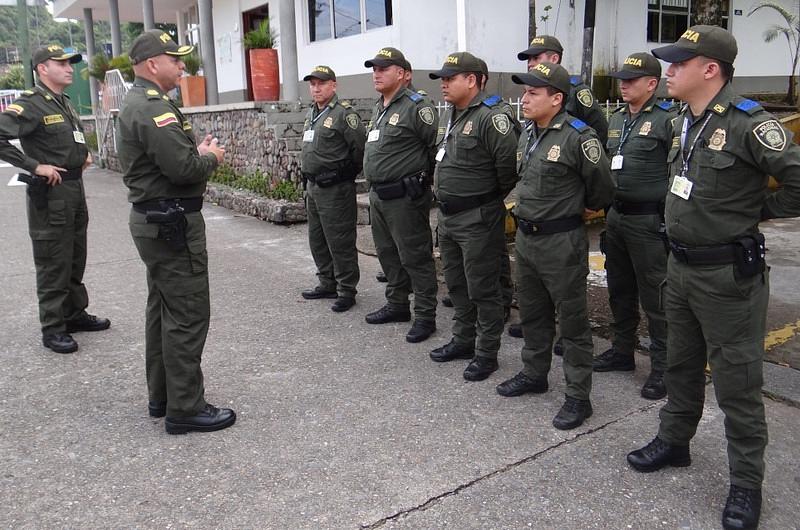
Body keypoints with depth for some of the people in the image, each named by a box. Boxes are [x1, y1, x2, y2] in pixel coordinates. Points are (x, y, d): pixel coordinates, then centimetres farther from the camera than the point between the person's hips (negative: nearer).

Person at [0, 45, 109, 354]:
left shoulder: (65, 103, 13)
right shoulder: (30, 104, -14)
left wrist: (84, 154, 15)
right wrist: (36, 166, -23)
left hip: (76, 188, 9)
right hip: (50, 193, -9)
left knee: (76, 258, 17)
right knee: (53, 264, -1)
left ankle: (76, 314, 30)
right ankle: (52, 329, 9)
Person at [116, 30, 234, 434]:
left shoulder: (136, 103, 16)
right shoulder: (154, 107, -18)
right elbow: (184, 169, -25)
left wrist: (196, 150, 6)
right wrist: (211, 156, -7)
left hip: (152, 220, 11)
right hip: (172, 223, -11)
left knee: (163, 310, 16)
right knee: (188, 315, -5)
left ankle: (161, 396, 27)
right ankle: (185, 409, 3)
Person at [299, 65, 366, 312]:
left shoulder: (343, 113, -14)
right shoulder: (312, 114, 14)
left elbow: (361, 146, -19)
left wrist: (349, 172, -6)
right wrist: (310, 181, 17)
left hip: (335, 188, -10)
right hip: (313, 186, 10)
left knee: (340, 242, -3)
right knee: (317, 240, 17)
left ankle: (346, 291, 8)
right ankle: (327, 284, 30)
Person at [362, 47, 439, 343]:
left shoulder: (416, 106, -13)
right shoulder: (378, 108, 16)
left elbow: (438, 146, -16)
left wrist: (420, 175, -7)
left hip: (404, 197, -9)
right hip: (377, 195, 10)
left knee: (415, 258, -2)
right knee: (388, 254, 18)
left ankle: (425, 317, 8)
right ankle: (397, 305, 32)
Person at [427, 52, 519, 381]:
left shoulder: (490, 117, -18)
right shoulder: (450, 115, 12)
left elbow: (508, 162, -24)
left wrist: (494, 197, -9)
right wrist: (445, 194, 16)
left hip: (478, 219, -9)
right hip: (447, 215, 10)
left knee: (482, 289, 1)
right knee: (456, 284, 19)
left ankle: (486, 353, 14)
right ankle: (463, 340, 34)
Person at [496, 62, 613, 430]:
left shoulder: (578, 137, -16)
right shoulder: (527, 136, 8)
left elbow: (601, 189, -7)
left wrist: (576, 209, 8)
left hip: (562, 243, -8)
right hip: (525, 237, 8)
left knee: (573, 320, 3)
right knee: (532, 313, 19)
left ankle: (578, 396, 15)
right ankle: (534, 374, 37)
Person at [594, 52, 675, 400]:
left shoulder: (667, 120, -10)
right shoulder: (616, 120, 13)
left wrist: (670, 217, -15)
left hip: (649, 222, -7)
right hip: (615, 217, 8)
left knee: (655, 297, 0)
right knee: (619, 291, 17)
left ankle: (662, 367, 12)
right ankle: (622, 351, 33)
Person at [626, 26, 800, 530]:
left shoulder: (748, 122, -18)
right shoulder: (685, 121, 8)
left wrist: (758, 210, -9)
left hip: (728, 274, -8)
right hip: (681, 265, 8)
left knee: (737, 383, 4)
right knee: (682, 365, 22)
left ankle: (746, 484, 20)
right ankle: (673, 442, 41)